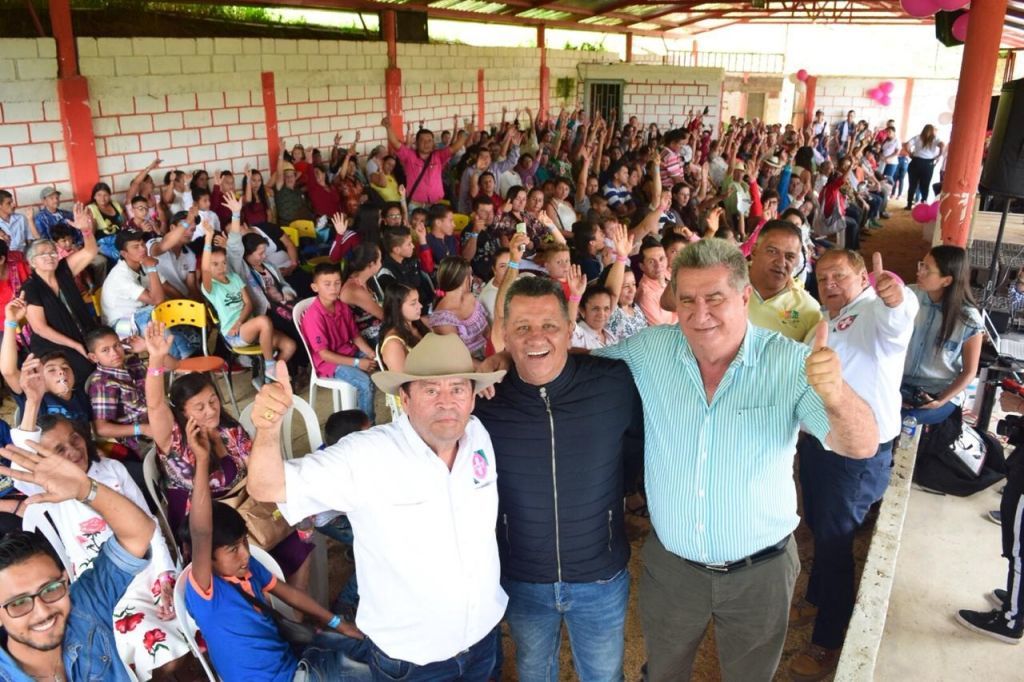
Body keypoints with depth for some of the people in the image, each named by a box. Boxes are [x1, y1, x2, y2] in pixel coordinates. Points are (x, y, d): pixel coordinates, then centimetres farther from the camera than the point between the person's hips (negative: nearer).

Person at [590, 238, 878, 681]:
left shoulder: (791, 363, -19)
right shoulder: (648, 351, -12)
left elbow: (861, 447, -25)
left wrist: (835, 394, -49)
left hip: (760, 572, -1)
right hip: (669, 564, 2)